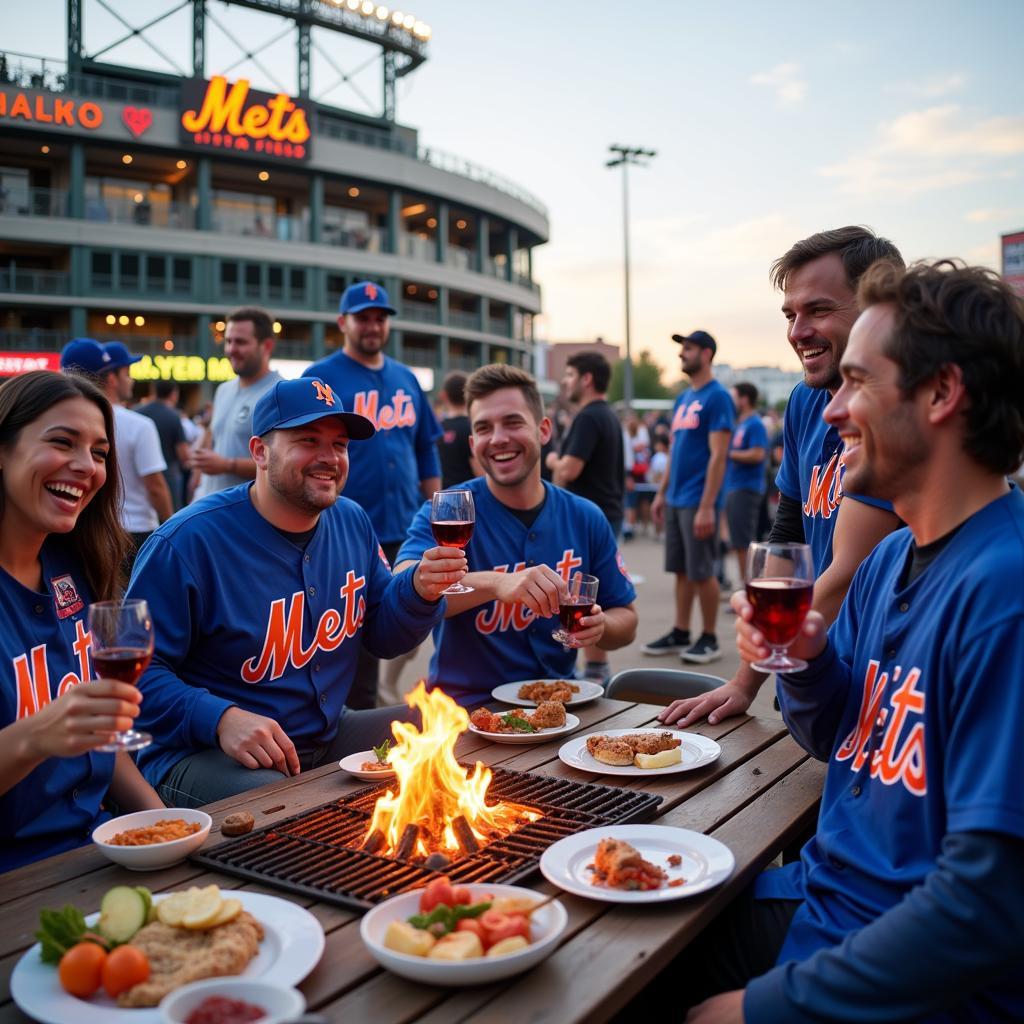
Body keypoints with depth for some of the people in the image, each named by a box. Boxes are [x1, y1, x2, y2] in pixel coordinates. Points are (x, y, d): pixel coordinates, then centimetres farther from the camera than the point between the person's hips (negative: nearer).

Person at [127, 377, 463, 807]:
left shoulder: (353, 522, 5)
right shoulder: (190, 540, -15)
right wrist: (221, 719, -30)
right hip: (207, 752, -7)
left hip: (330, 736, 7)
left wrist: (420, 590, -9)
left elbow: (382, 635, 12)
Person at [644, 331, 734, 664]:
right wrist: (661, 493, 15)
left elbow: (718, 456, -16)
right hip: (675, 500, 8)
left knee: (701, 572, 0)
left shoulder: (717, 397, -11)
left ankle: (709, 639, 11)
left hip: (697, 502, -8)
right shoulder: (683, 399, 15)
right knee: (681, 570, 12)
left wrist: (706, 507, -21)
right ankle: (680, 634, 20)